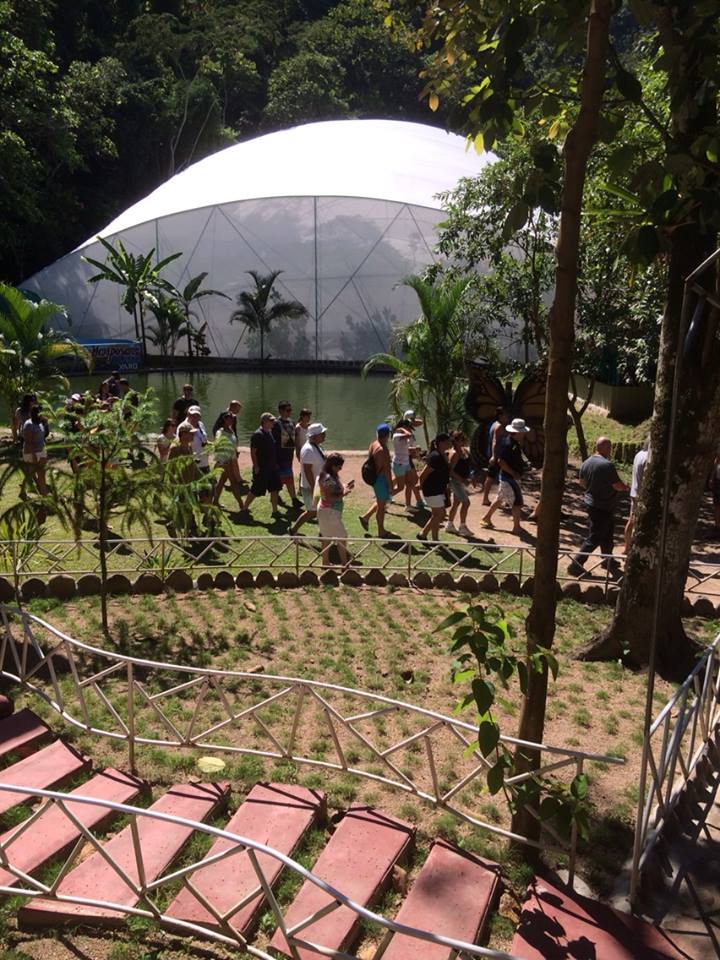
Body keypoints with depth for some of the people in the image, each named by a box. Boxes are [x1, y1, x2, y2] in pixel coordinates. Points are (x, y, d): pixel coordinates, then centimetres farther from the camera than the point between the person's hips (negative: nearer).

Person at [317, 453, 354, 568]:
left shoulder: (333, 476, 6)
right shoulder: (328, 478, -24)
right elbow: (329, 497, -26)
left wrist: (345, 487, 1)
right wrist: (344, 494, -24)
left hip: (328, 511, 10)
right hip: (329, 512, -10)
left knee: (327, 537, 17)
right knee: (342, 537, -1)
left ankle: (325, 562, 27)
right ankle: (345, 564, 6)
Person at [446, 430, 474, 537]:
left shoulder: (465, 450, 6)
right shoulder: (454, 454, -20)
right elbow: (450, 471, -25)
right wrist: (463, 480, -25)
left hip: (462, 481, 9)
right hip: (456, 481, -9)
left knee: (456, 503, 16)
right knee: (466, 502, -8)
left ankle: (449, 525, 28)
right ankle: (462, 527, 3)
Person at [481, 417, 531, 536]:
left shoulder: (514, 442, 7)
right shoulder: (508, 444, -24)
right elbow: (501, 461, -28)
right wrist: (514, 473, -24)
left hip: (508, 477, 10)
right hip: (509, 477, -10)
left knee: (500, 499, 20)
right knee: (517, 501, -4)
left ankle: (486, 518, 31)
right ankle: (517, 527, 4)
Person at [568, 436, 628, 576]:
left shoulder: (587, 462, 2)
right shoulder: (607, 465, -23)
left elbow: (582, 482, 12)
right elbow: (618, 486, -19)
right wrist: (626, 486, 2)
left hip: (591, 502, 9)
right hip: (603, 507, -9)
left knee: (607, 533, 23)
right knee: (594, 538, -2)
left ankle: (608, 561, 37)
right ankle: (575, 564, -1)